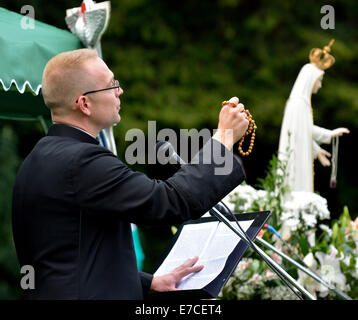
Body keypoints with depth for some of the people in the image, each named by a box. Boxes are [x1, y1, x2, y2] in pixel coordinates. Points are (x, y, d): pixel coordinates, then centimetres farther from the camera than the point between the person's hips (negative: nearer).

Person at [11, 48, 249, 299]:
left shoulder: (41, 157, 13)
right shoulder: (81, 162, -17)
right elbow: (174, 201, -20)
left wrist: (150, 282, 16)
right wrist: (225, 137, -8)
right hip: (88, 295, -10)